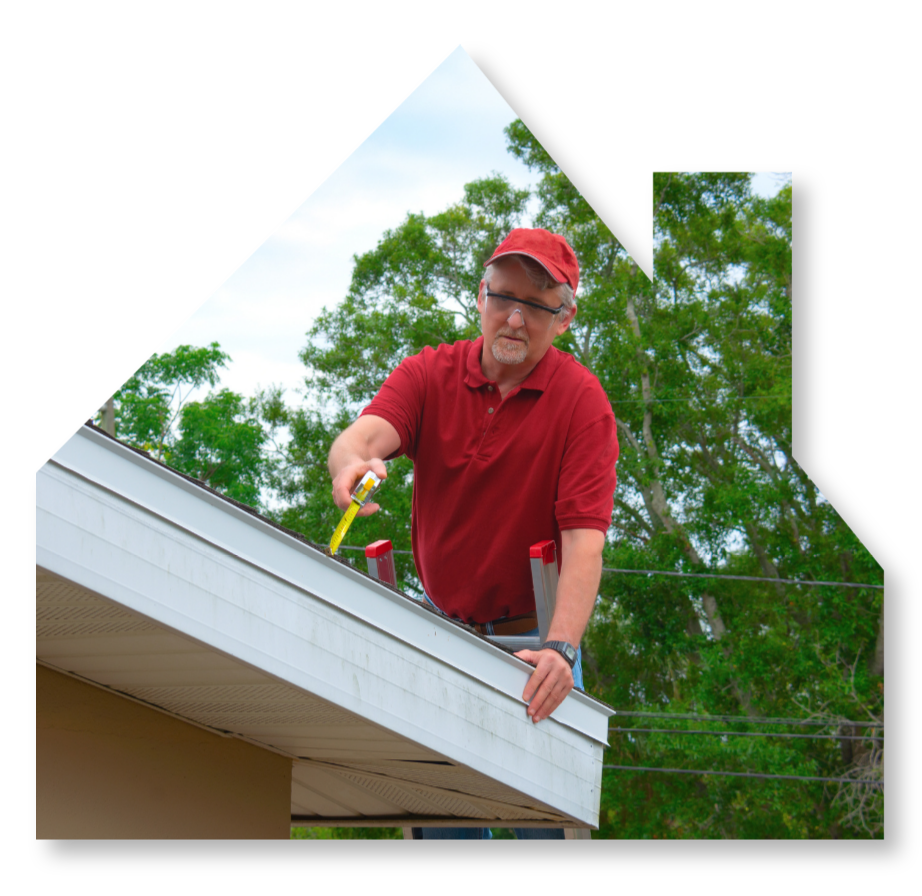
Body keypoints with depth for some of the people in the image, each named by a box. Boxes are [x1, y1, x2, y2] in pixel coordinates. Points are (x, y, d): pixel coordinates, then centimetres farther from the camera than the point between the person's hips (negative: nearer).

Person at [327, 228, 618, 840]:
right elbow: (365, 433, -22)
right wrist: (353, 462, -48)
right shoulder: (430, 374, -2)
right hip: (441, 628, 3)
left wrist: (561, 648, -34)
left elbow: (584, 540, -20)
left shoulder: (581, 402, -11)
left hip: (532, 637, -2)